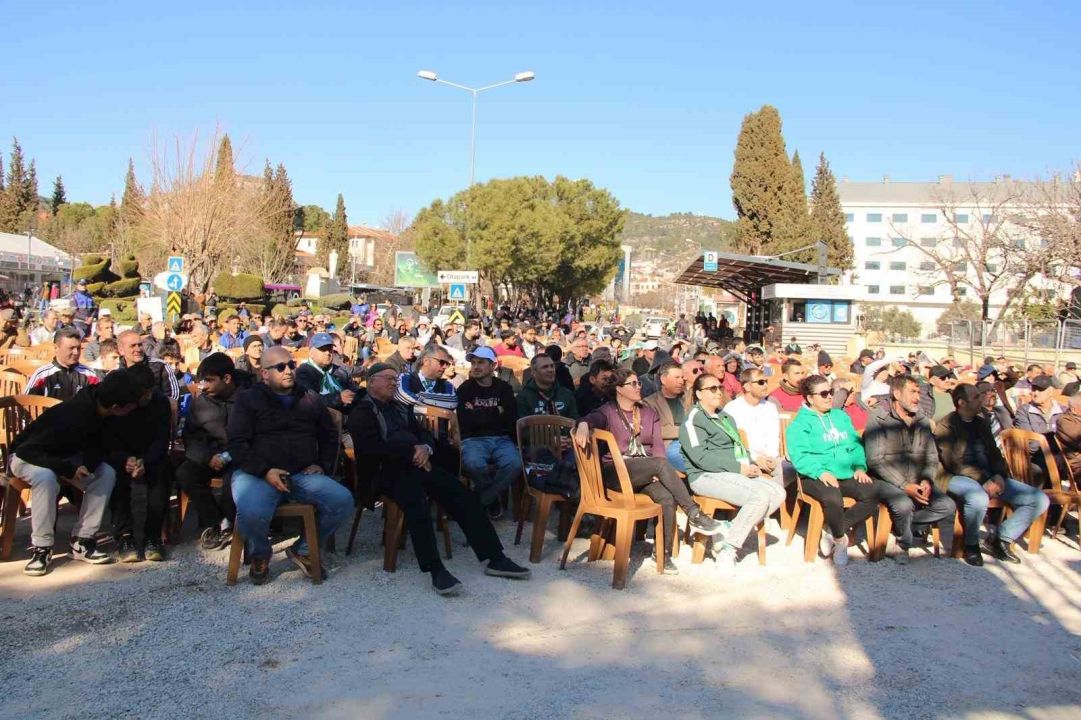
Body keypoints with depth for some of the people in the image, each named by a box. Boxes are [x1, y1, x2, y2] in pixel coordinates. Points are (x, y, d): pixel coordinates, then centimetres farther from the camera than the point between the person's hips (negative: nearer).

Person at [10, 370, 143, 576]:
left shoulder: (98, 406, -16)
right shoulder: (71, 416, -36)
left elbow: (96, 445, -6)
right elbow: (26, 450, -33)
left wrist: (88, 463, -28)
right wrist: (69, 469, -37)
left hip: (65, 455, 7)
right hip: (27, 456, -6)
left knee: (107, 473, -16)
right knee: (46, 477, -38)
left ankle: (82, 542, -11)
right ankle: (42, 548, -24)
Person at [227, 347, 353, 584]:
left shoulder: (310, 399, 18)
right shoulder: (248, 399, 6)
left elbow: (330, 436, 26)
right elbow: (236, 442, -3)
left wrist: (323, 466, 8)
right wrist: (265, 471, -16)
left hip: (303, 474, 4)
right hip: (257, 473, -3)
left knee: (343, 500, -21)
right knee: (251, 513, -36)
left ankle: (303, 549, 4)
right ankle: (259, 554, 2)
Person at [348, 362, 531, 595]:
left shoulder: (401, 407, 24)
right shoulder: (362, 413, 2)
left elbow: (423, 433, 21)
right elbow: (372, 448, -13)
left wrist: (425, 448, -4)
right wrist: (412, 451, -12)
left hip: (416, 464, 7)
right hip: (388, 470, -7)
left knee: (464, 495, -10)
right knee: (417, 504, -36)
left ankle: (494, 558, -9)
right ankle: (436, 570, -36)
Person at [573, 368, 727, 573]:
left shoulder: (649, 413, 21)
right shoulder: (608, 411, 8)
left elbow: (658, 444, 9)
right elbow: (590, 418, -14)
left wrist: (657, 471, -9)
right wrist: (583, 425, -40)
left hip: (646, 473, 4)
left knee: (667, 498, -28)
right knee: (661, 464, -31)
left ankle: (665, 555, -19)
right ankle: (695, 516, -26)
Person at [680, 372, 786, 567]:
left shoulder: (725, 417, 25)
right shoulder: (693, 418, -4)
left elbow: (739, 447, 27)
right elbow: (700, 457, -16)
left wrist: (752, 465, 4)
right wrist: (738, 468, -17)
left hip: (738, 473, 9)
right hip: (708, 476, -9)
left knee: (778, 492, -11)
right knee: (760, 496, -26)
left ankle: (731, 530, -9)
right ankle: (728, 550, -17)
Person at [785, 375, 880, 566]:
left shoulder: (841, 416, 22)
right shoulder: (800, 423, 2)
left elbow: (855, 445, 20)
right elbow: (799, 456, -11)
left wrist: (860, 467, 3)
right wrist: (820, 472, -24)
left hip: (847, 475, 6)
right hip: (817, 477, -6)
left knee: (872, 494, -21)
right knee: (833, 498, -36)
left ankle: (832, 531, -6)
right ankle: (840, 539, -6)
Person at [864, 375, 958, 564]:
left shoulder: (923, 421, 13)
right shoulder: (878, 419, -7)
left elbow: (931, 458, 12)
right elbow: (876, 460, -14)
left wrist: (927, 481, -9)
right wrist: (904, 485, -21)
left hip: (916, 482, 6)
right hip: (886, 481, -5)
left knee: (948, 506, -17)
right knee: (904, 505, -33)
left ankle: (902, 526, 1)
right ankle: (903, 545, -2)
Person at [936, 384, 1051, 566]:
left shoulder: (981, 423, 19)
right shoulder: (946, 426, -4)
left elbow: (994, 453, 19)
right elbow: (953, 463, -13)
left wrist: (999, 475, -2)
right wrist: (984, 481, -20)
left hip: (990, 477, 7)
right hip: (959, 478, -7)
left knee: (1040, 500, -7)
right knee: (978, 499, -41)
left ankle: (1000, 540, 3)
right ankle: (971, 545, -12)